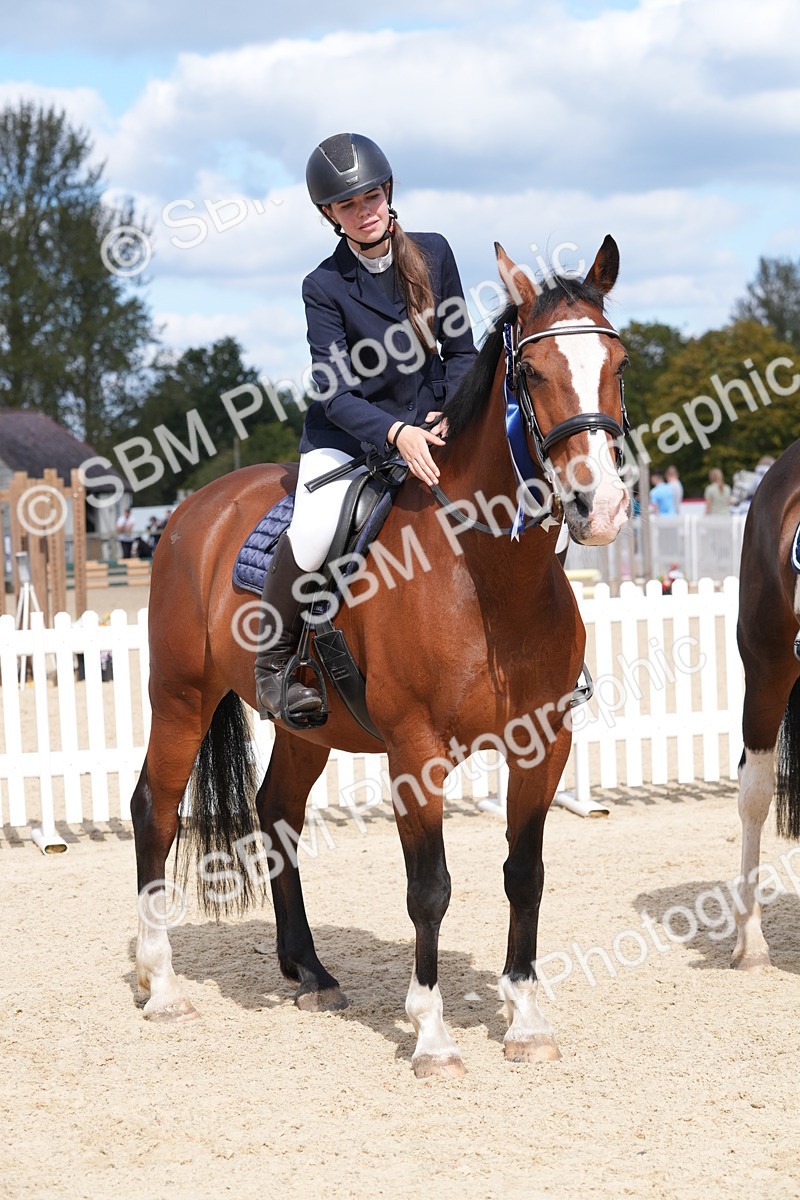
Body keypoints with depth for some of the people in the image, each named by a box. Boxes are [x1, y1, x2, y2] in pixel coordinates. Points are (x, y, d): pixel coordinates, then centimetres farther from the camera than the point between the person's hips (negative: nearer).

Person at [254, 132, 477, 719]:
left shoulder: (434, 252, 1)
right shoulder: (325, 286, -9)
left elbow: (461, 350, 8)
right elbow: (335, 395, -15)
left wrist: (452, 416, -11)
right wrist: (396, 435, -32)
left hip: (426, 433, 3)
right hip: (346, 438, -3)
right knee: (314, 533, -30)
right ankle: (273, 663, -8)